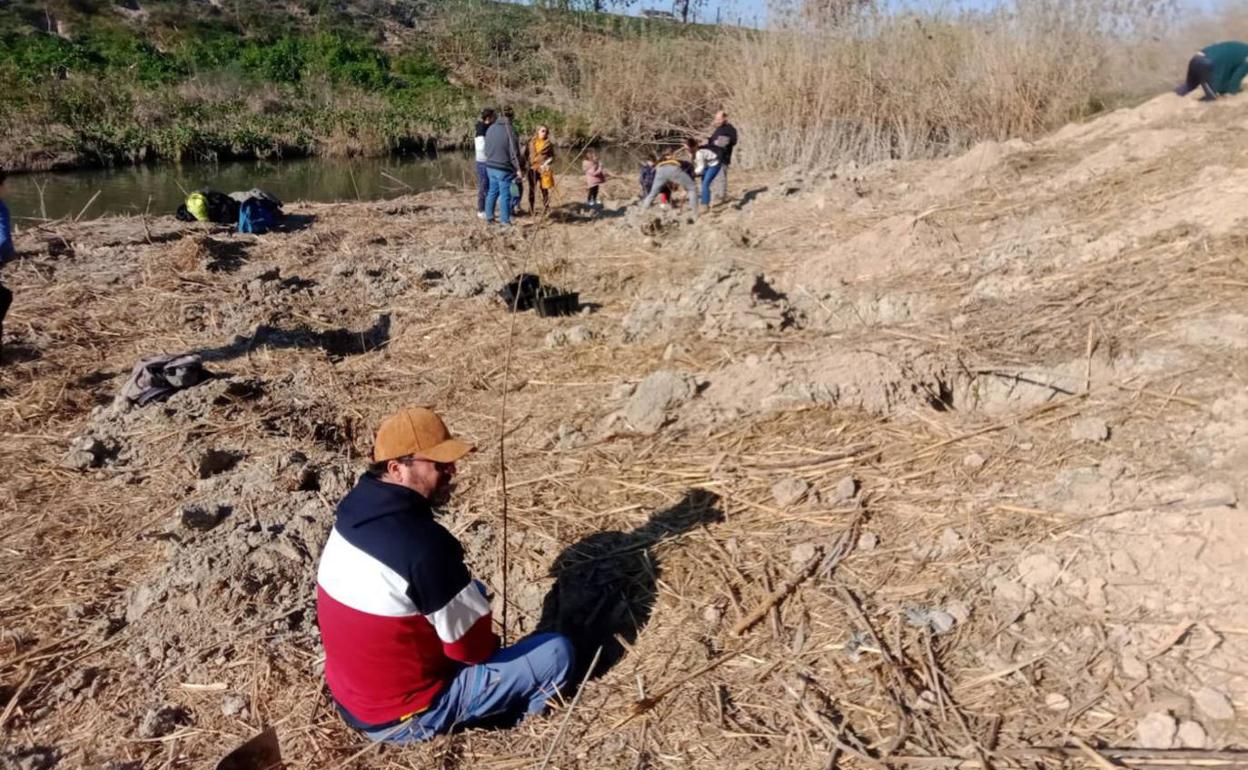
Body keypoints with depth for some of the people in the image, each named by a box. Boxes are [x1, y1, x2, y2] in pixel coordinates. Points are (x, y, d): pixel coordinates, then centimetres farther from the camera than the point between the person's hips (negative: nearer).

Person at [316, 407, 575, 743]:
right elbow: (473, 646, -17)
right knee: (557, 652, -4)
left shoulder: (355, 509, -6)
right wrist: (488, 644, 3)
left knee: (469, 591, 24)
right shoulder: (424, 545, -33)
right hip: (402, 718, -8)